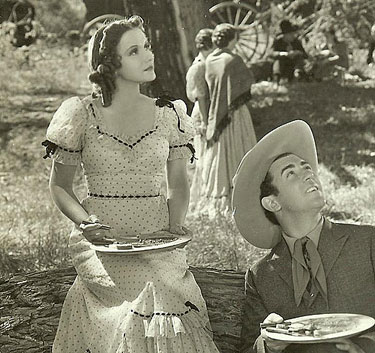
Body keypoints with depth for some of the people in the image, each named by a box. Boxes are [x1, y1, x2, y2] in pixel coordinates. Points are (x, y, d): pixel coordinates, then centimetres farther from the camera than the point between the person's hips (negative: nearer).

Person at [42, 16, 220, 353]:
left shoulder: (168, 115, 5)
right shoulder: (81, 115, -1)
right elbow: (59, 186, 6)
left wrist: (176, 223, -5)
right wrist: (87, 223, -12)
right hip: (102, 246, -2)